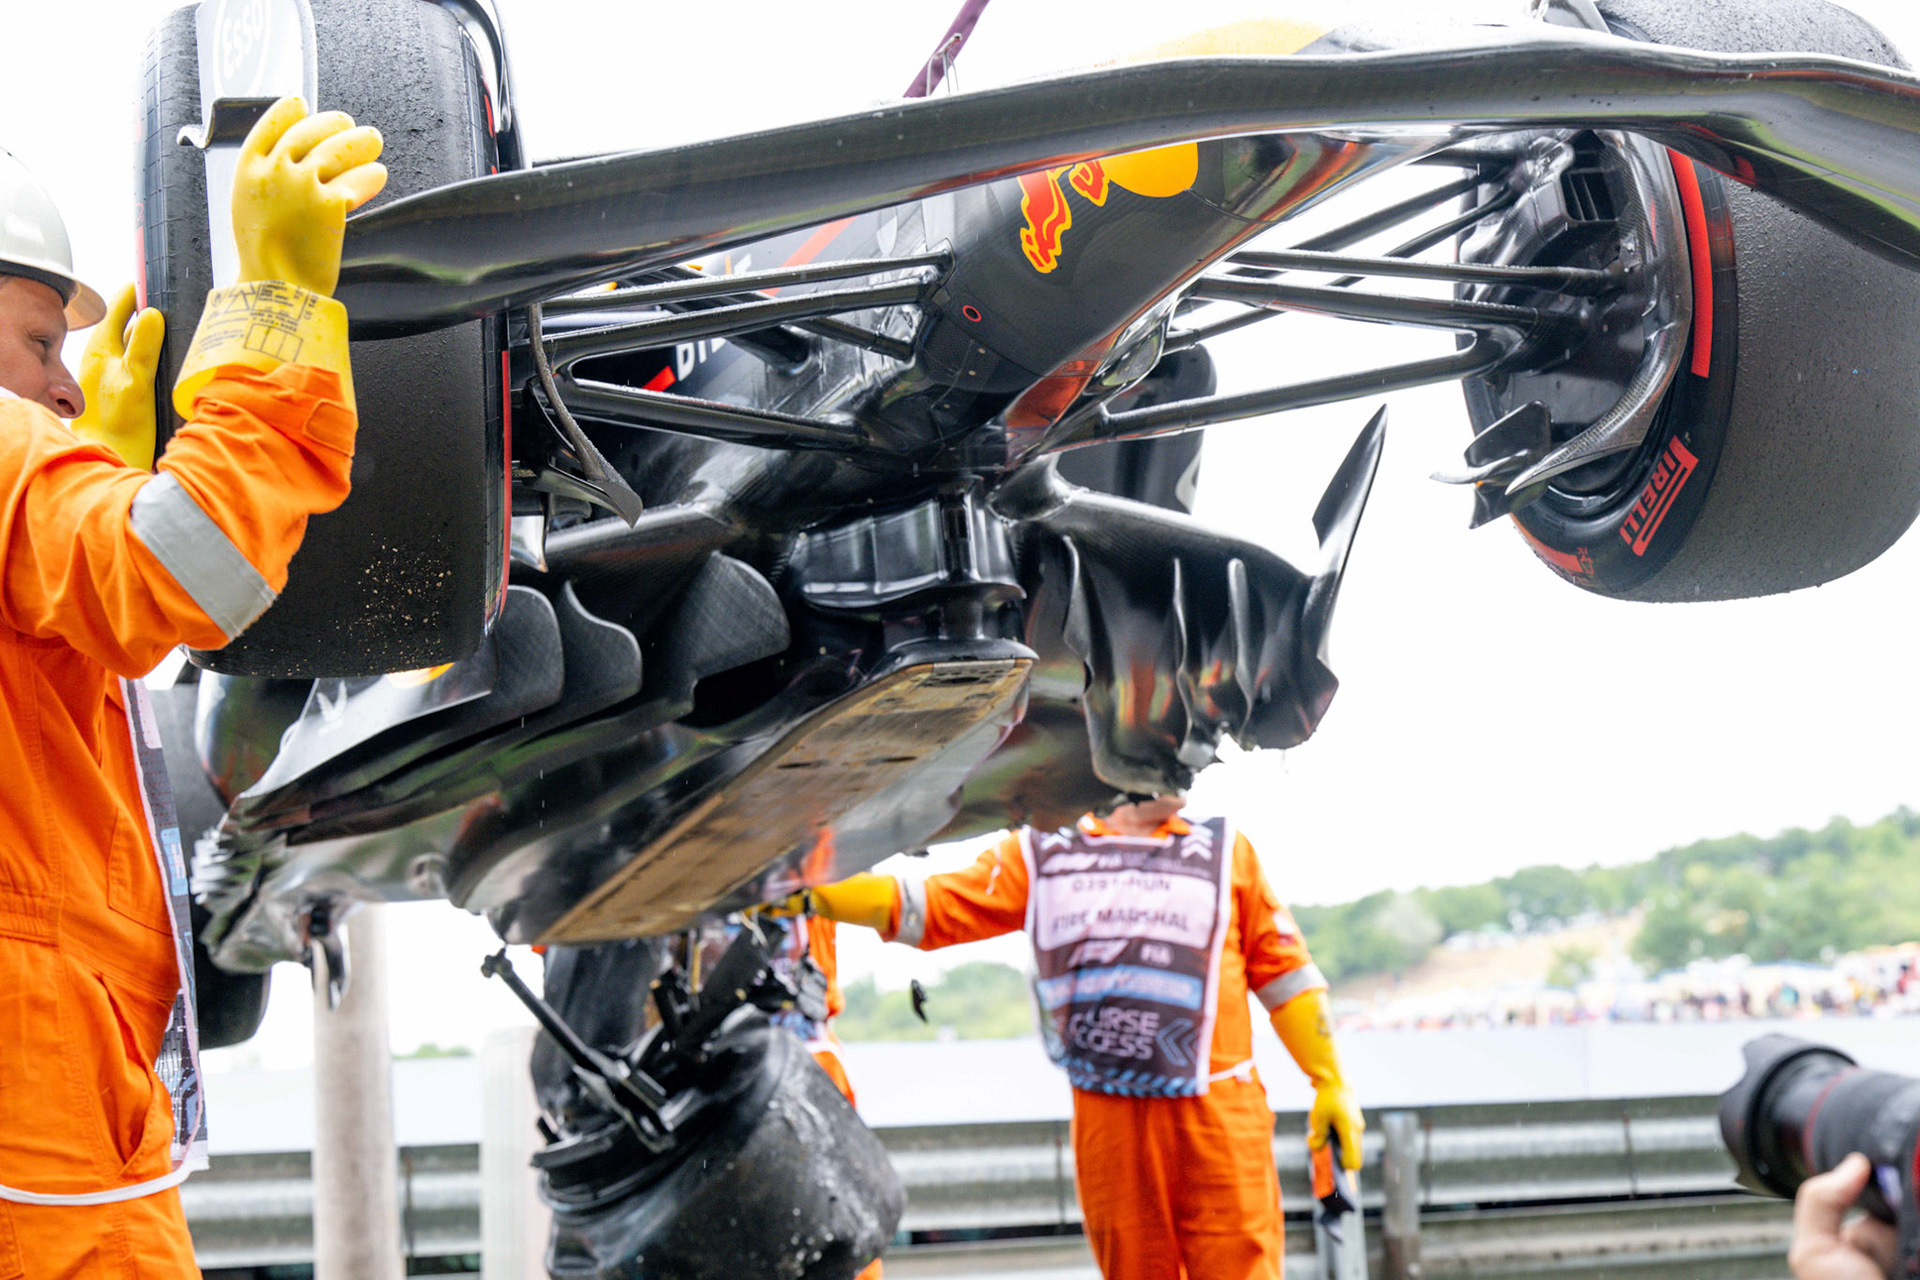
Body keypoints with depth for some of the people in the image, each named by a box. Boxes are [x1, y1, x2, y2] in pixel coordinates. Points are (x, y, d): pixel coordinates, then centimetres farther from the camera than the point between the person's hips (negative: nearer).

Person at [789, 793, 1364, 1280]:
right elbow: (932, 906, 3)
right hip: (1107, 1121, 1)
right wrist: (812, 893, -8)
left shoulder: (1225, 852, 11)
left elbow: (1283, 971, 12)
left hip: (1218, 1114, -1)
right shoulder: (1040, 856, 9)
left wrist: (1331, 1082, 7)